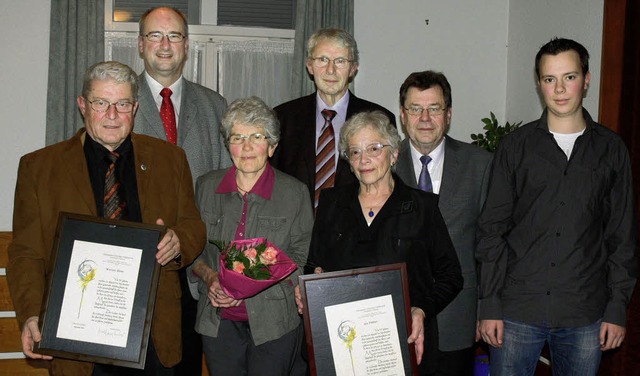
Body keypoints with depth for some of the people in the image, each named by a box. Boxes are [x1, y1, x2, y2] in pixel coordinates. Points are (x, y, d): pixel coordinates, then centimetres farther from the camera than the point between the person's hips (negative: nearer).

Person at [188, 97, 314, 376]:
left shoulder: (294, 193, -4)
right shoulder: (207, 186, 5)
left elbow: (302, 261, -3)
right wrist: (210, 277, -9)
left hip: (274, 323, -2)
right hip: (218, 321, 2)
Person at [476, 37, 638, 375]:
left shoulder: (611, 150, 5)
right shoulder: (516, 146, 3)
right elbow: (492, 229, 2)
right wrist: (489, 306, -3)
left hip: (585, 315, 1)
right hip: (516, 311, -1)